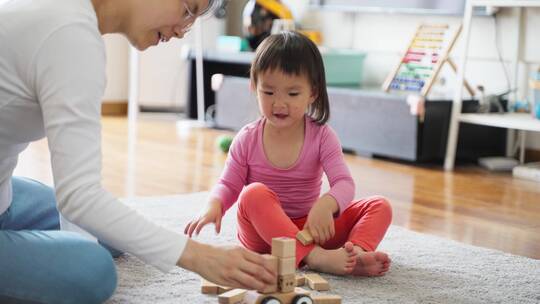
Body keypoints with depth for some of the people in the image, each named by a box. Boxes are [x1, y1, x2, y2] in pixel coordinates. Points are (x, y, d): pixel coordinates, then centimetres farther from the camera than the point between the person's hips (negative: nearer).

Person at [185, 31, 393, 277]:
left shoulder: (322, 136, -5)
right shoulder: (247, 139, -3)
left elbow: (344, 183, -15)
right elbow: (228, 185, 0)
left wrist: (326, 204, -39)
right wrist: (213, 207, -25)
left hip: (311, 228, 1)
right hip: (262, 235, -1)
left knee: (379, 206, -14)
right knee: (254, 194, -34)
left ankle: (358, 253, -45)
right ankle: (315, 258, -45)